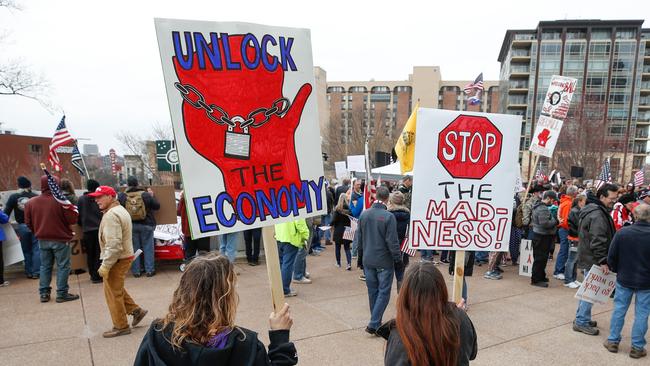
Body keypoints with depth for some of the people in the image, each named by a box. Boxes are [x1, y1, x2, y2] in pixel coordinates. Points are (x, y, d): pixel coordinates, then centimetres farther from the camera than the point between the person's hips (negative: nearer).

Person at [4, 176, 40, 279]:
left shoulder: (13, 197, -2)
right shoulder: (35, 196, -5)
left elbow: (6, 212, -2)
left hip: (22, 226, 2)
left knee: (26, 250, 13)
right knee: (36, 249, 4)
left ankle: (29, 272, 19)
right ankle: (36, 272, 4)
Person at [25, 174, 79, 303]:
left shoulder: (31, 202, -2)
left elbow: (28, 223, 5)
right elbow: (73, 219, -15)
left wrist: (38, 232, 21)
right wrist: (74, 211, 3)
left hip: (42, 240, 5)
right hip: (60, 240, -5)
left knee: (45, 266, 17)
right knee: (63, 266, 5)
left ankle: (44, 293, 21)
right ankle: (62, 293, 8)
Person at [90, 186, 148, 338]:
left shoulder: (111, 215, -21)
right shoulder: (119, 210, 12)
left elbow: (114, 244, -27)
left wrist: (105, 265, -22)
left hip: (117, 259, -10)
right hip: (124, 256, 10)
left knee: (113, 292, 3)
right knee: (117, 289, 22)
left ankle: (121, 326, 15)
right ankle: (135, 310, 26)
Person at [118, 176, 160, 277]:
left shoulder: (122, 196, -7)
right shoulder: (145, 195, -9)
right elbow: (157, 206, -2)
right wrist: (152, 196, 11)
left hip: (130, 226, 1)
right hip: (146, 225, -1)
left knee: (134, 248, 10)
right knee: (148, 247, 7)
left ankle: (136, 271, 15)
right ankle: (149, 270, 9)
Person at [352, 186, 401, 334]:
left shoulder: (364, 214, -2)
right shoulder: (388, 216, -17)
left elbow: (358, 238, 5)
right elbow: (392, 242, -15)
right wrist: (398, 260, -3)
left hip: (368, 260, 5)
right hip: (384, 261, -5)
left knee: (372, 292, 16)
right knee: (383, 293, 5)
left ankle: (376, 322, 29)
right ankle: (373, 324, 1)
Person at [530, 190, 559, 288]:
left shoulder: (539, 206, 14)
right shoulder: (543, 209, -20)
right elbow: (545, 224, -27)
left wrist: (554, 217, 12)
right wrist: (555, 221, -13)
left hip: (539, 235, 11)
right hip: (542, 237, -11)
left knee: (542, 258, 19)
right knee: (540, 258, -4)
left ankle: (540, 277, 29)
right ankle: (536, 279, 3)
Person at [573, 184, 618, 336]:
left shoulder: (593, 210, 14)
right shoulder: (597, 215, -21)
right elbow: (597, 241, -26)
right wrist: (602, 261, -23)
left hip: (588, 258, 11)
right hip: (593, 260, -11)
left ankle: (582, 318, 29)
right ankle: (581, 322, 5)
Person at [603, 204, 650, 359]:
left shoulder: (622, 232, -12)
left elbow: (611, 256, -6)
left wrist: (616, 270, 11)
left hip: (624, 280, 1)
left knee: (619, 310, 13)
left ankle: (613, 341, 21)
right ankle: (637, 347, 18)